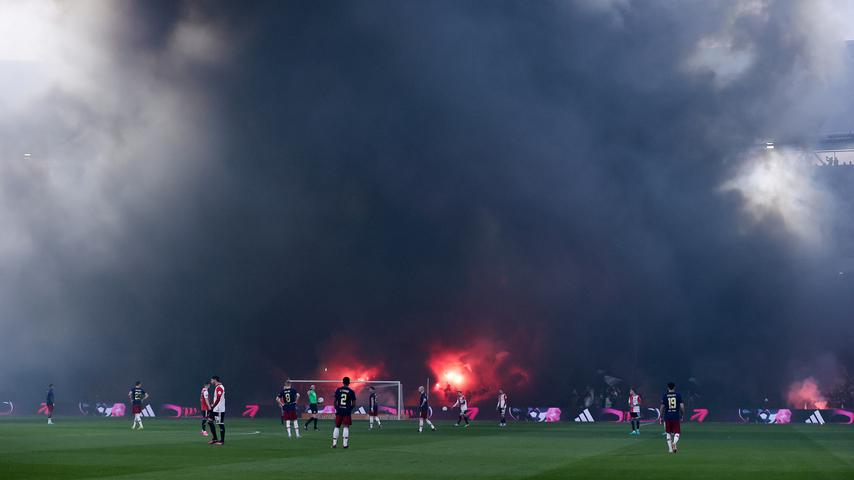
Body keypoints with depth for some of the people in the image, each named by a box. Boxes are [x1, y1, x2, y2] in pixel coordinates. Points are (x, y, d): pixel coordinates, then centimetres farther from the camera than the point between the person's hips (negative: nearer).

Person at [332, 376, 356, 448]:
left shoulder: (338, 390, 2)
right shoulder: (351, 391, -3)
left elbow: (335, 401, 3)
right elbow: (353, 403, -1)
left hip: (339, 411, 2)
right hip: (347, 411, -2)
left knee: (337, 427, 11)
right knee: (346, 427, 1)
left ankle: (334, 443, 8)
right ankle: (345, 444, -5)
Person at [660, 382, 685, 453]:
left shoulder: (665, 395, 1)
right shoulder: (678, 395, 1)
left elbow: (662, 407, -2)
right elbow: (682, 406, -3)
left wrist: (661, 417, 7)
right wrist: (682, 416, 8)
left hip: (667, 417, 1)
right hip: (676, 417, -1)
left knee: (668, 433, 13)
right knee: (677, 433, 4)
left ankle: (670, 448, 11)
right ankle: (674, 443, -24)